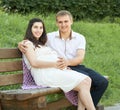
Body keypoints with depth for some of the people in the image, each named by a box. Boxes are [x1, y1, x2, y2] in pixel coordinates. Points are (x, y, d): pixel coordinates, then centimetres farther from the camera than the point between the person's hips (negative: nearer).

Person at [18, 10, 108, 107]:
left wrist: (68, 62, -28)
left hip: (77, 66, 3)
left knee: (103, 82, -20)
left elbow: (80, 58, -5)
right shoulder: (49, 37, 8)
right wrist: (21, 44, -12)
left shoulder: (80, 38, 9)